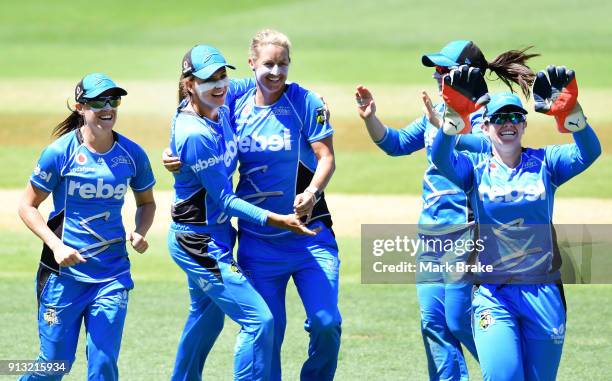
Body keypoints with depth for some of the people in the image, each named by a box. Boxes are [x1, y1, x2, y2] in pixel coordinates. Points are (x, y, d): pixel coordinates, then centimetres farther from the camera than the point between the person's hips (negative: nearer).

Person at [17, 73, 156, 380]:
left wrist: (140, 233, -3)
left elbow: (146, 202, 17)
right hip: (64, 273, -2)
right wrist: (56, 245, -16)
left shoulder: (132, 155, 1)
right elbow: (27, 206, -2)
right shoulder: (60, 152, -9)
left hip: (112, 274, 2)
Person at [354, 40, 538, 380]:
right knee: (433, 320, 6)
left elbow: (486, 147, -29)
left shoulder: (484, 112, -9)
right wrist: (370, 118, 4)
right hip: (430, 232, 8)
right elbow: (396, 143, 21)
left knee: (459, 320, -7)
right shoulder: (438, 112, 15)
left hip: (466, 231, -8)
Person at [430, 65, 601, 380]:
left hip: (543, 293, 1)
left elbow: (588, 152, -13)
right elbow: (440, 158, -16)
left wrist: (569, 111, -33)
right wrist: (456, 114, -35)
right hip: (492, 294, -1)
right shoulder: (474, 167, 5)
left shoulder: (544, 163, 6)